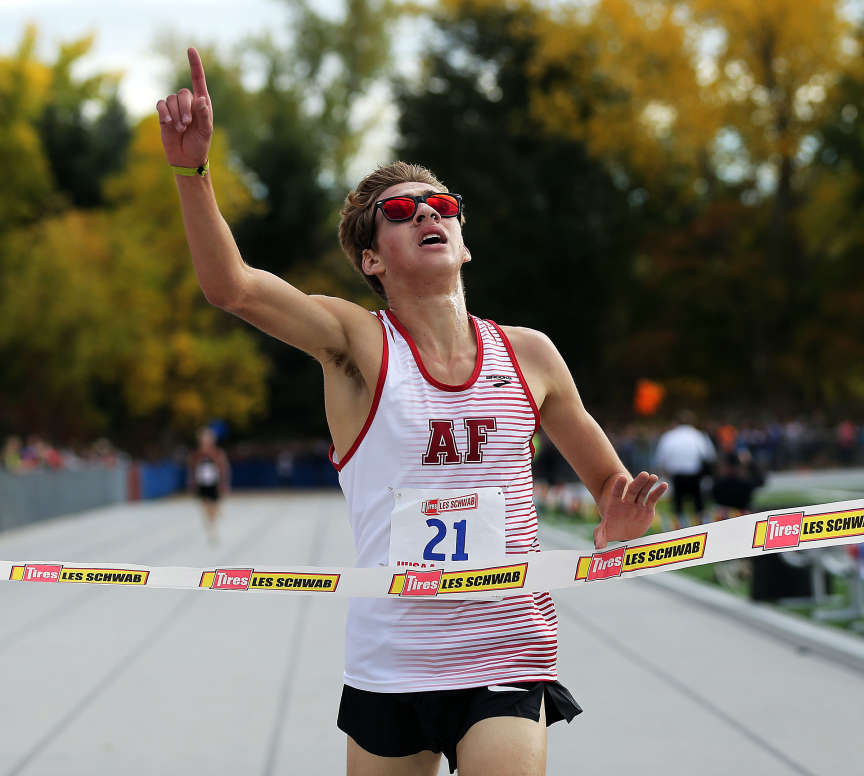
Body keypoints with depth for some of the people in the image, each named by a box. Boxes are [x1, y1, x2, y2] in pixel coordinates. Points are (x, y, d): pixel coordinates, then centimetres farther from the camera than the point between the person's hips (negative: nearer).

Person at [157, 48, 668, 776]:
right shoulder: (358, 342, -1)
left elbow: (607, 477, 20)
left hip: (506, 660, 1)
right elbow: (231, 285, -17)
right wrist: (193, 168, -31)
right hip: (388, 667, -1)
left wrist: (621, 517, -4)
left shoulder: (528, 355, 7)